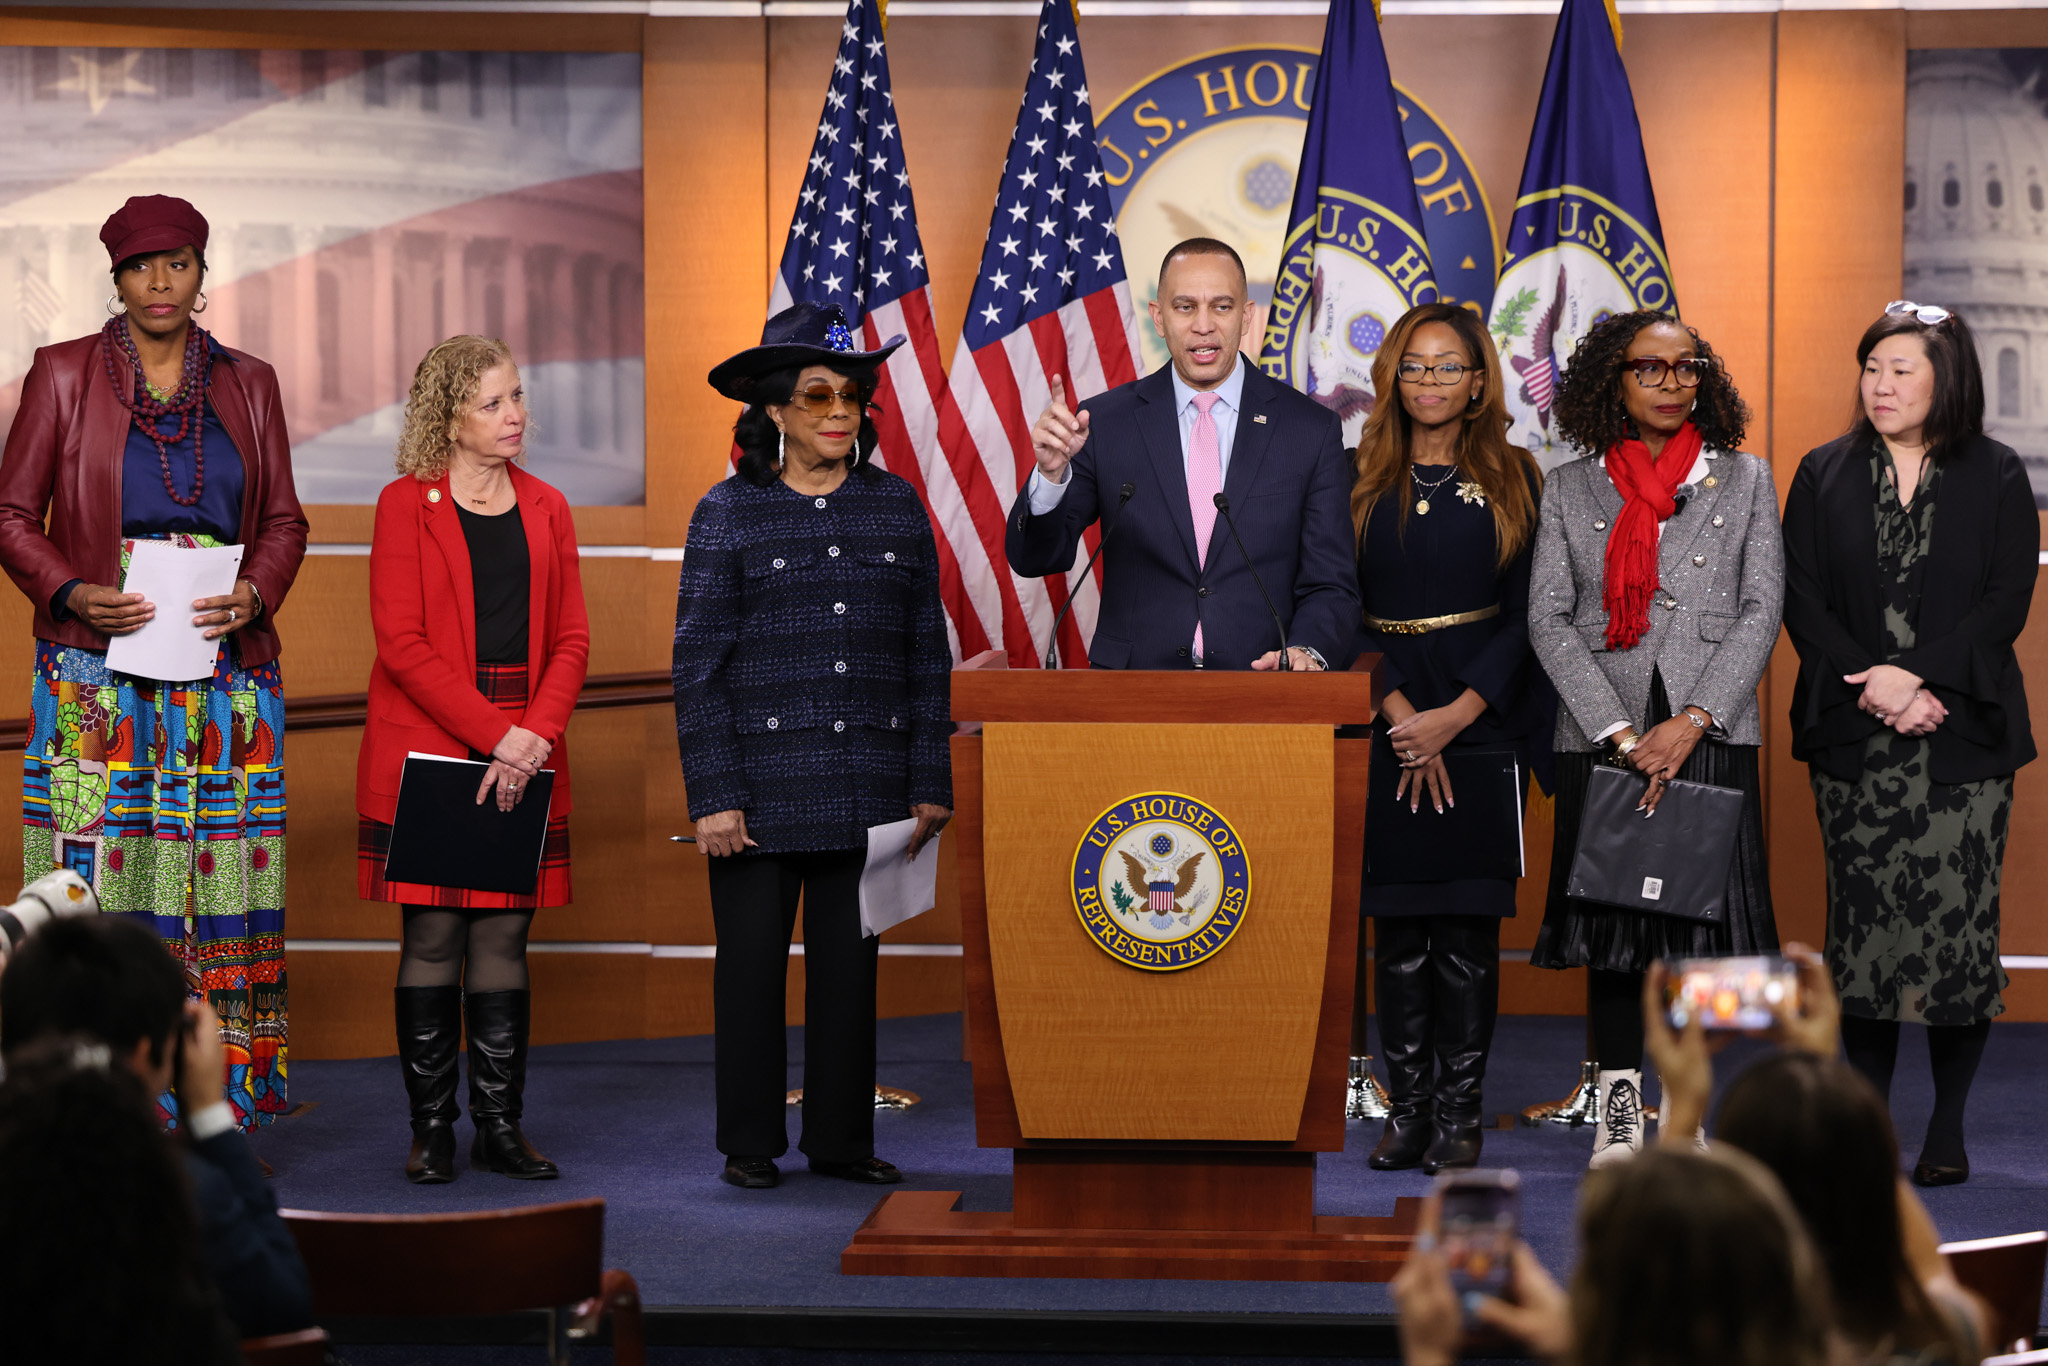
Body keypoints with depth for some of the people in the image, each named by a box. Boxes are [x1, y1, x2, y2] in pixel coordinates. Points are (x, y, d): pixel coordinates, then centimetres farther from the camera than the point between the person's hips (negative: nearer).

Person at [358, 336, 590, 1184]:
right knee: (432, 938, -1)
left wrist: (535, 734, -9)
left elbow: (571, 638, 8)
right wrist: (492, 734, -15)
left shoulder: (544, 509, 12)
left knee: (504, 939, 4)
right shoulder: (407, 504, -1)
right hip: (426, 747, -3)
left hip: (525, 757, 3)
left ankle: (501, 1128, 8)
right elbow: (402, 641, -8)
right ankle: (431, 1130, 5)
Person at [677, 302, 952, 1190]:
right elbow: (698, 665, -3)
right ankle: (750, 1143, 14)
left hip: (867, 784, 3)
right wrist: (713, 798, -9)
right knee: (753, 963, 3)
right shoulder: (728, 514, -1)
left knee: (850, 964, 7)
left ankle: (841, 1138, 18)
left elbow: (927, 656, 9)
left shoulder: (896, 508, 7)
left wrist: (930, 784, 5)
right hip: (763, 780, -2)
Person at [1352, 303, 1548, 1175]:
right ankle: (1407, 1105, 7)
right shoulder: (1359, 478, 6)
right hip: (1385, 719, 1)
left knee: (1468, 917, -3)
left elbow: (1526, 614, 1)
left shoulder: (1513, 480, 5)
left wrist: (1455, 714, -10)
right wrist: (1400, 715, -9)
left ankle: (1460, 1111, 3)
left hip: (1486, 716, -1)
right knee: (1397, 916, 1)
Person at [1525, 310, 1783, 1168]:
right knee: (1610, 919, 1)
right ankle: (1619, 1110, 7)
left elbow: (1762, 609, 2)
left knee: (1701, 913, -2)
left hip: (1710, 734, 0)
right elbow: (1548, 619, 1)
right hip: (1602, 735, 0)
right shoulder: (1570, 489, 8)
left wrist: (1691, 722, -10)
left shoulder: (1745, 482, 9)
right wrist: (1619, 733, -9)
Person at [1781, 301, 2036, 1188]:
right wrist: (1872, 684, -11)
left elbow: (2007, 601, -3)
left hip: (1963, 734, -2)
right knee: (1862, 917, 1)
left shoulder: (1995, 478, 5)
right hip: (1852, 737, 2)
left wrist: (1920, 677, -14)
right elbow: (1802, 600, 3)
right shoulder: (1824, 476, 9)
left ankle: (1947, 1131, 4)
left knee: (1957, 916, -6)